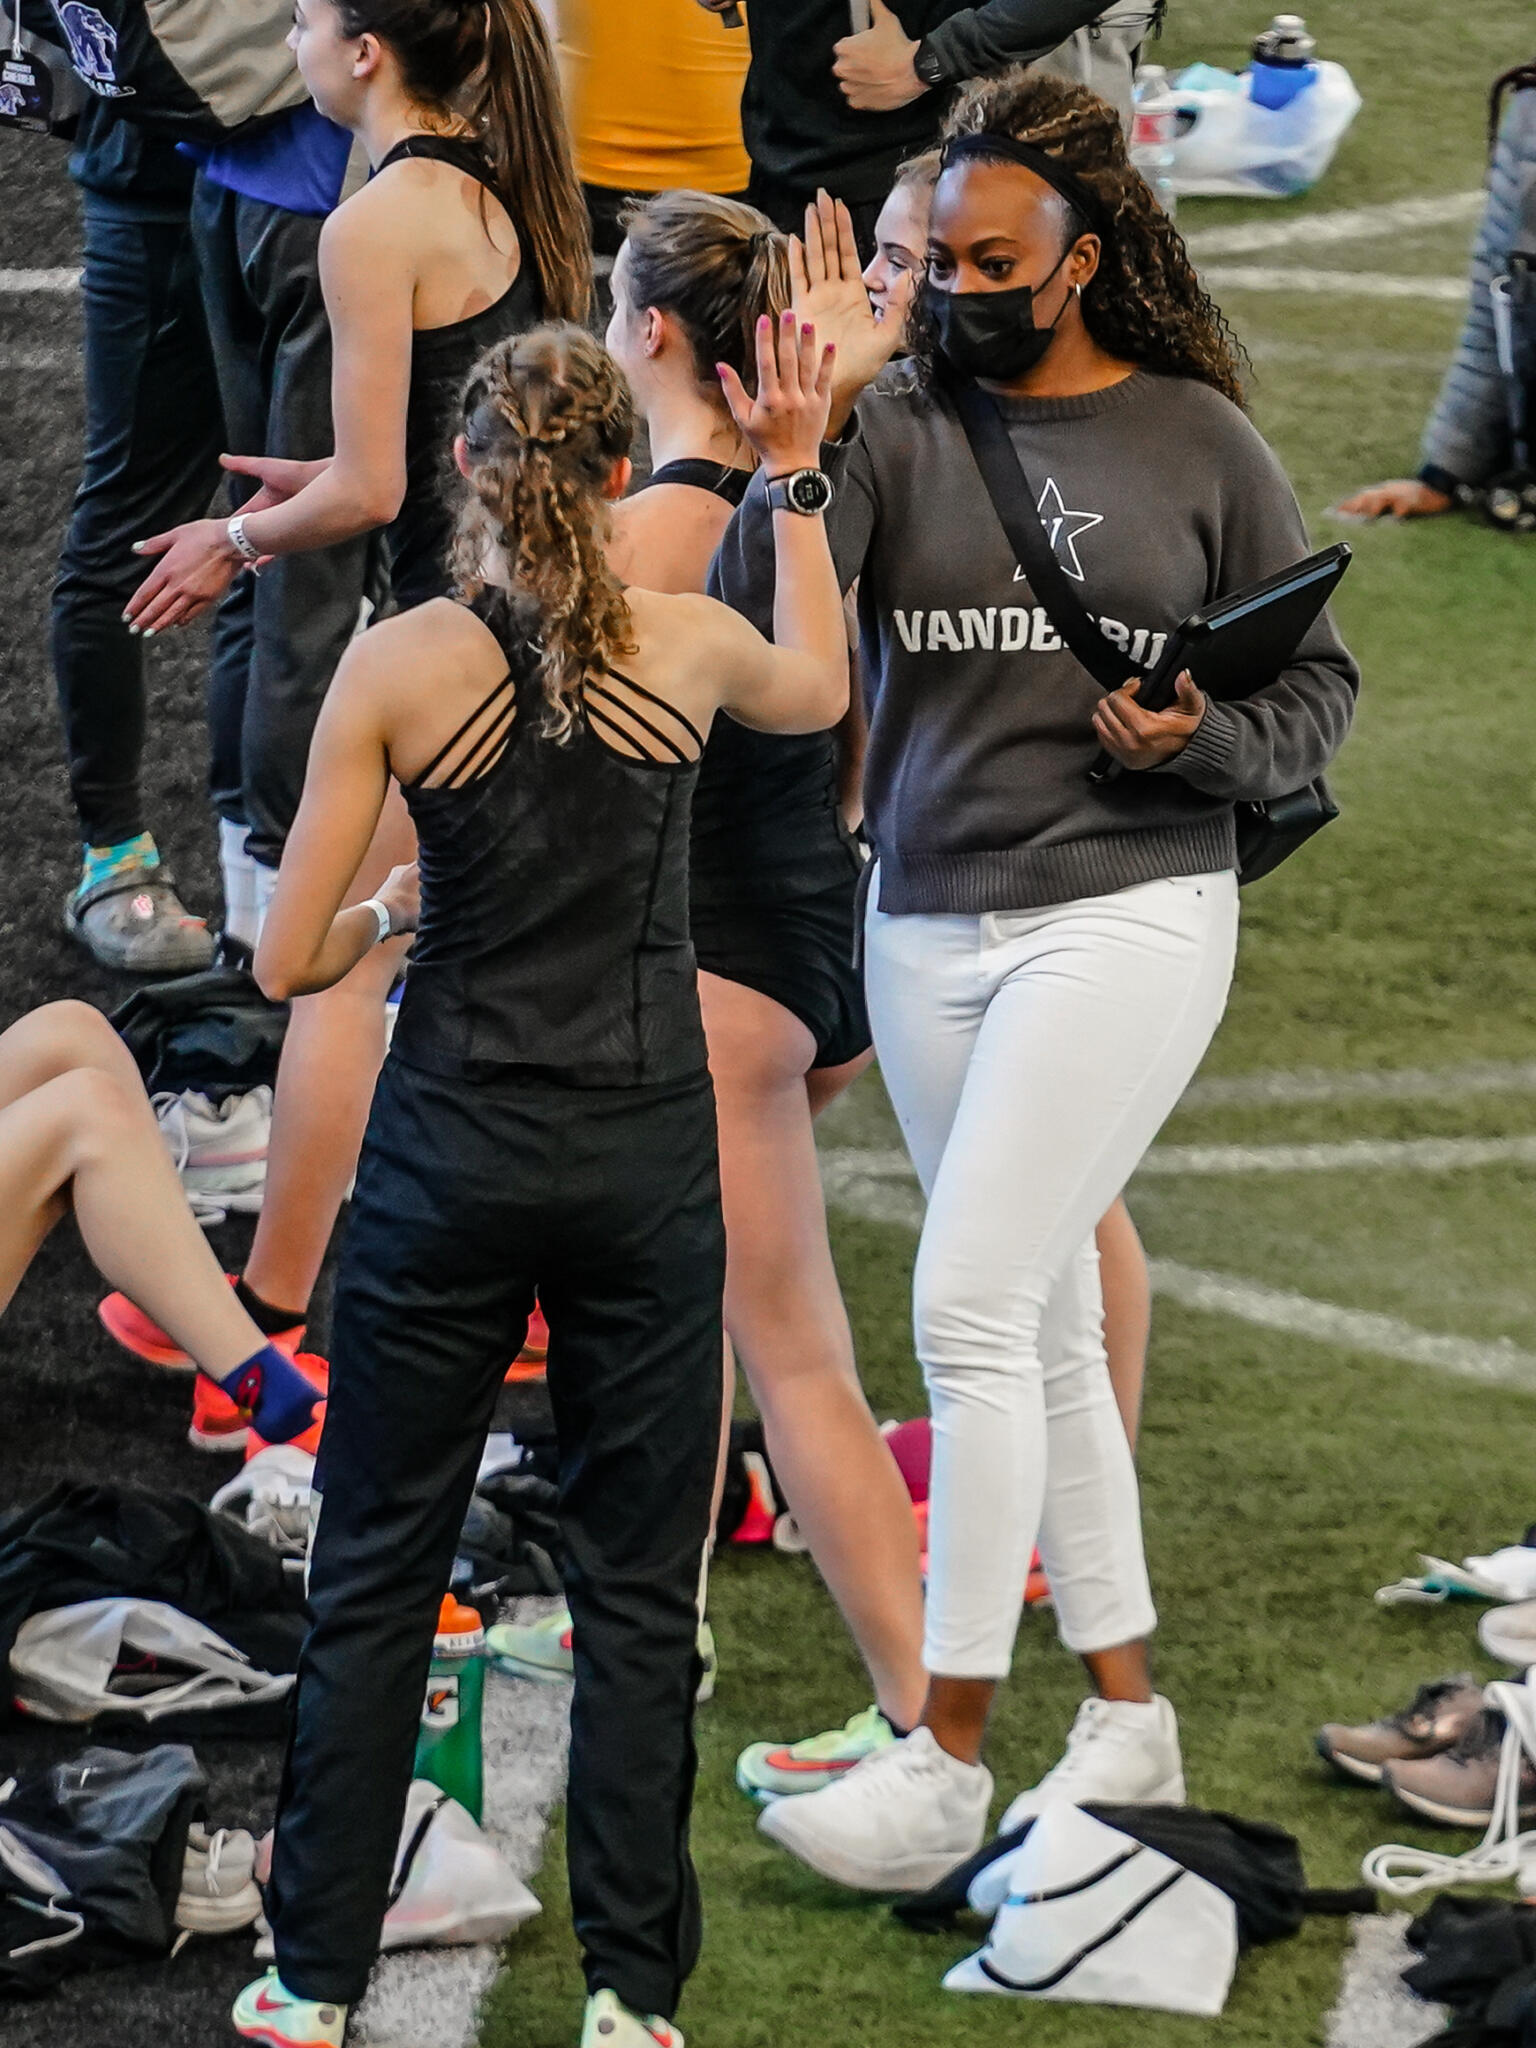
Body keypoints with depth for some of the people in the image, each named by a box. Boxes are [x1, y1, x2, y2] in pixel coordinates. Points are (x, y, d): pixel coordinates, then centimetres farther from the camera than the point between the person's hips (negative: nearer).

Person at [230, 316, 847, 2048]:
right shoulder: (686, 647, -4)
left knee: (376, 1573, 10)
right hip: (643, 1165, 1)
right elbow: (820, 690, 22)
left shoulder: (397, 666, -10)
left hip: (450, 1156, -1)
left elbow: (287, 962, -8)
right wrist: (794, 478, 24)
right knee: (638, 1588, 9)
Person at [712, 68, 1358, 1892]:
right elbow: (753, 628, -10)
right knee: (1044, 1329, 11)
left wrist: (1204, 742, -12)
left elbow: (1317, 684, 7)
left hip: (1127, 911, -4)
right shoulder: (899, 424, 2)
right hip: (927, 923, 4)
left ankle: (944, 1767, -9)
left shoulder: (1197, 440, 0)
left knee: (971, 1306, -13)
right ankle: (1128, 1720, 24)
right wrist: (815, 411, -19)